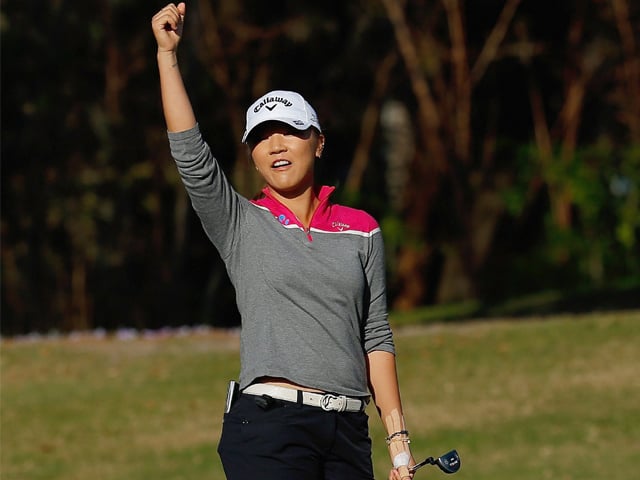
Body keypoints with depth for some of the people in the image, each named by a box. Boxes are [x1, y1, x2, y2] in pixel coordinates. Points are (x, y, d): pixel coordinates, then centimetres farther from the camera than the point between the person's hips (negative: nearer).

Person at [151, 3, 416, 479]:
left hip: (348, 432, 3)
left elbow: (375, 337, 12)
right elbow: (190, 152, -7)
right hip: (267, 426, -3)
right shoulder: (241, 224, 7)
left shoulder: (361, 230, 13)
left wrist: (398, 437, 7)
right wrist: (167, 53, -12)